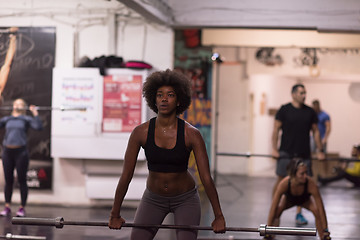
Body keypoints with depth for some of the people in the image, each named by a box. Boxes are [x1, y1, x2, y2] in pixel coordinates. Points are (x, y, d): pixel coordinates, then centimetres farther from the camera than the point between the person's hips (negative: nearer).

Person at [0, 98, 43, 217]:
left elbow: (38, 126, -10)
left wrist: (35, 113, -10)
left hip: (21, 152, -3)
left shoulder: (26, 119, 4)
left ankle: (22, 208, 9)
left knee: (22, 181, 2)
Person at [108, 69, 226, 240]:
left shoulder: (191, 134, -19)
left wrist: (218, 216, -16)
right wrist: (115, 215, -7)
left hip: (185, 199, -2)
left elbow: (206, 177, -17)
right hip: (153, 198, 2)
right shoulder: (141, 132, -15)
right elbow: (126, 176, -10)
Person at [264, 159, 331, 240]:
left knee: (317, 211, -27)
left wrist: (325, 230, -36)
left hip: (305, 199, 0)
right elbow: (273, 207, -35)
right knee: (277, 210, -28)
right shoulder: (283, 184, -42)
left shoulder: (311, 184, -42)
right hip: (288, 198, 0)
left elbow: (321, 208, -35)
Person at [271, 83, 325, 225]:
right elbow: (276, 129, -2)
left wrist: (320, 151, 6)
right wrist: (274, 149, -11)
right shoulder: (284, 110, -1)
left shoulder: (310, 112, 9)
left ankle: (299, 214, 11)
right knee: (281, 181, -3)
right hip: (286, 153, -3)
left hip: (304, 154, 3)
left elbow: (315, 131, 12)